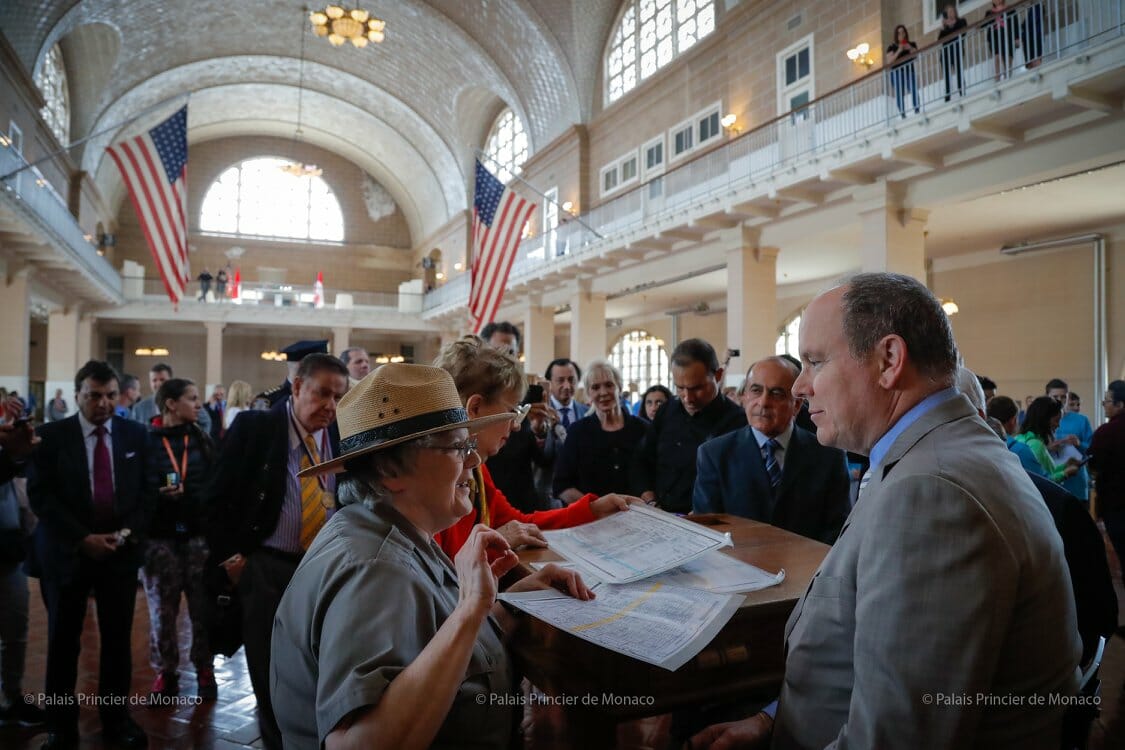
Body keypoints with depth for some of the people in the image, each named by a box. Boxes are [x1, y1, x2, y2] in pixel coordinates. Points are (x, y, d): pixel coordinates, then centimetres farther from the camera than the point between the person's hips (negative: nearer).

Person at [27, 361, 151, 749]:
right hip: (66, 553, -1)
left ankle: (116, 718, 25)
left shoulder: (136, 434, 3)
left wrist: (126, 532, -10)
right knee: (63, 642, 8)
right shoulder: (50, 435, -3)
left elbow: (146, 490, 4)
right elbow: (40, 496, -8)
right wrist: (83, 538, -14)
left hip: (121, 551, 2)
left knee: (118, 640, 9)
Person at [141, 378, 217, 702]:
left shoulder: (202, 440, 8)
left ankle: (204, 670, 18)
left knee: (203, 607, 3)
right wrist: (161, 494, -18)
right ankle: (166, 672, 21)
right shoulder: (145, 441, -1)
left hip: (198, 535, 2)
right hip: (159, 537, -2)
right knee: (162, 610, 4)